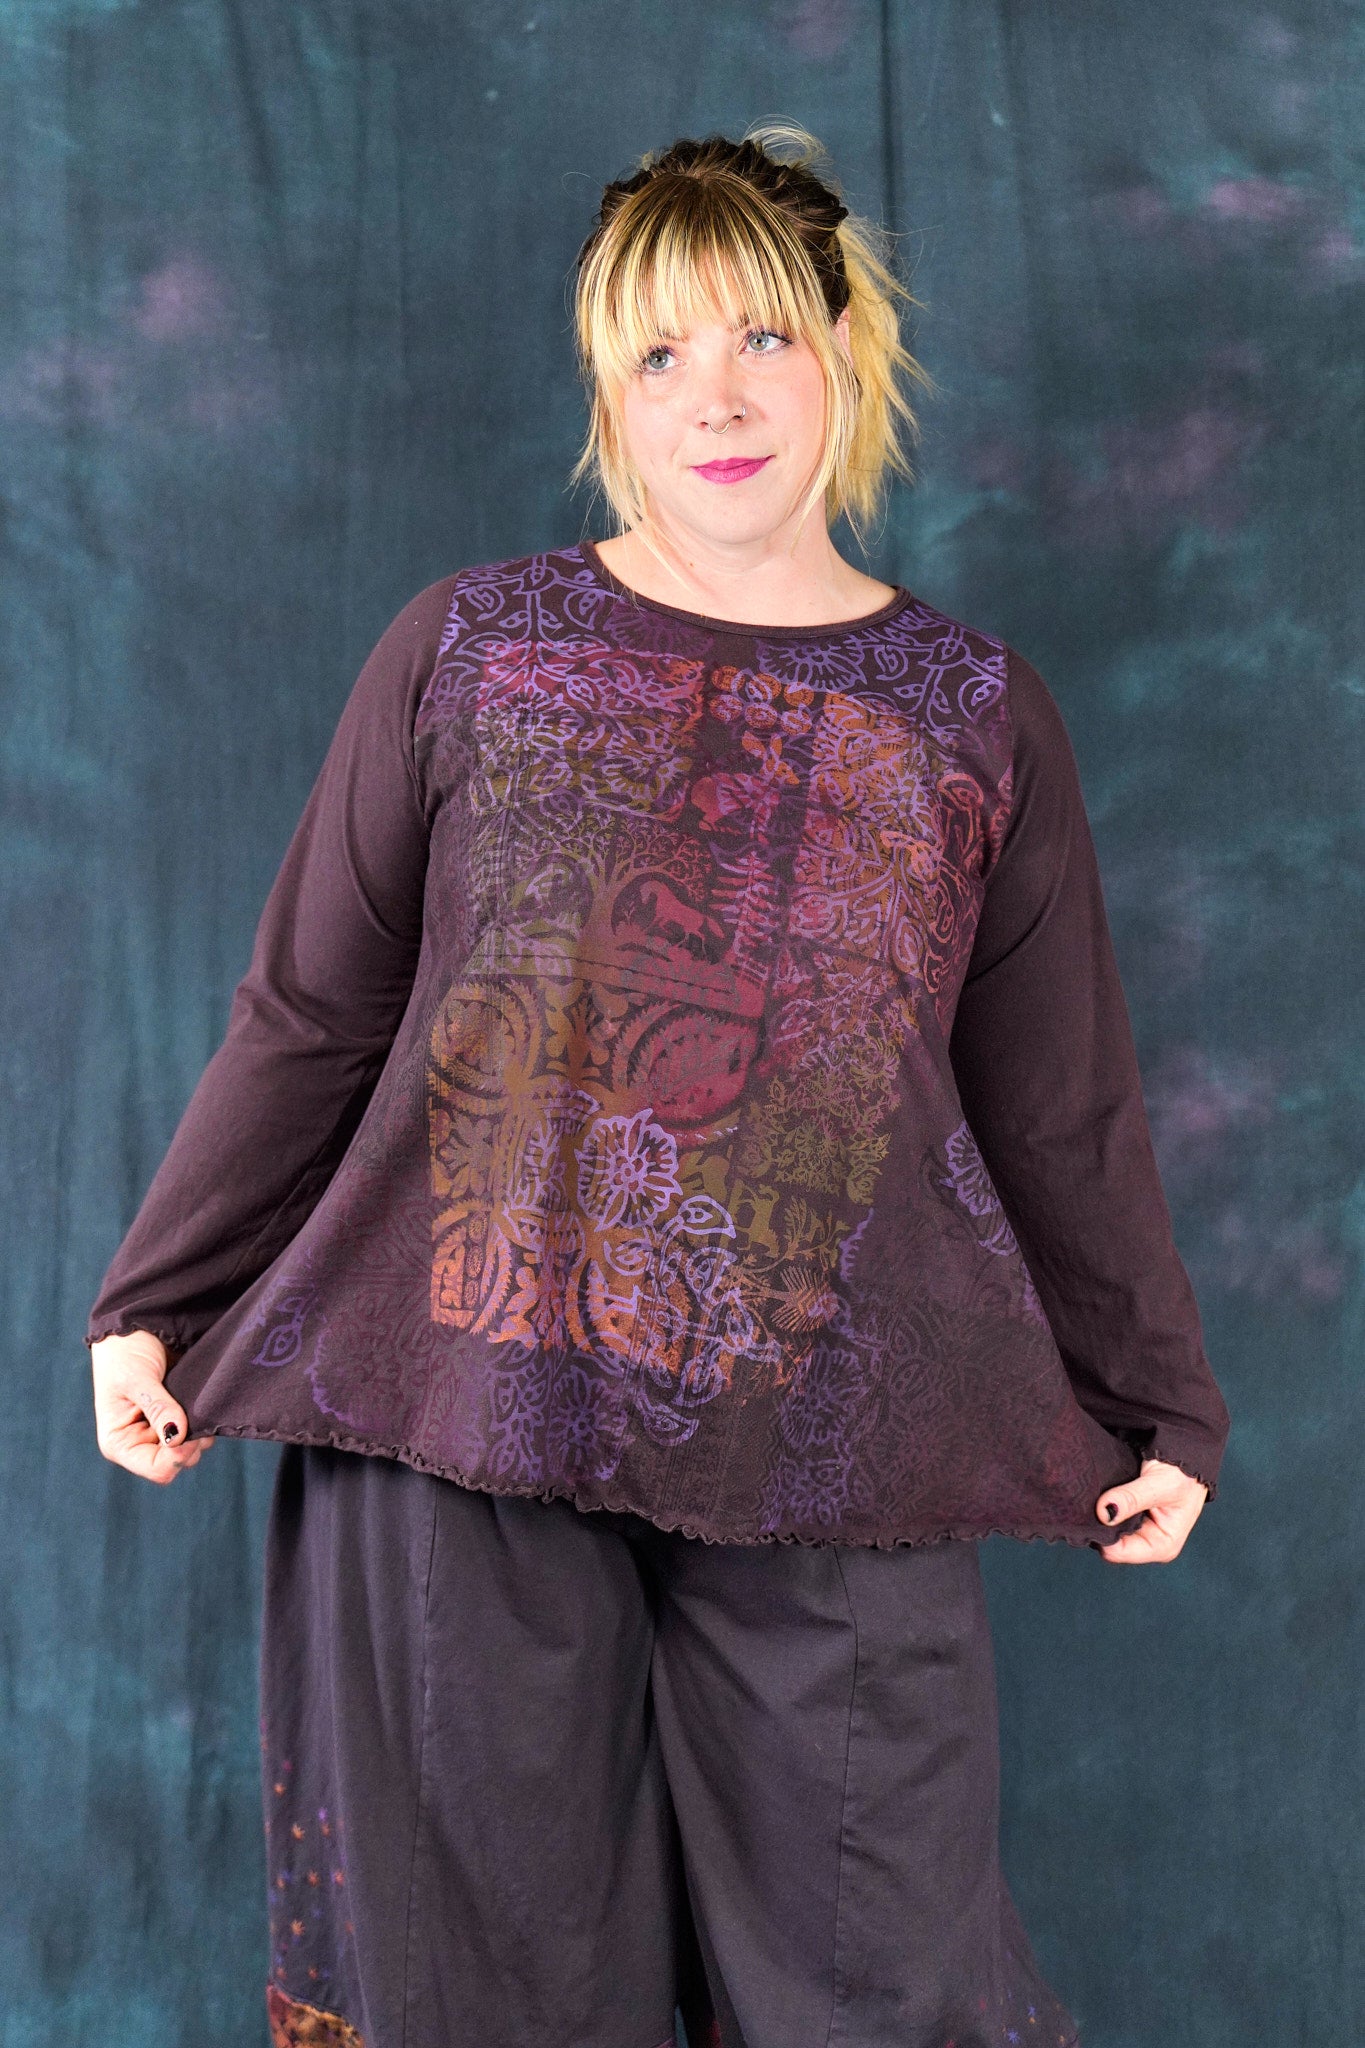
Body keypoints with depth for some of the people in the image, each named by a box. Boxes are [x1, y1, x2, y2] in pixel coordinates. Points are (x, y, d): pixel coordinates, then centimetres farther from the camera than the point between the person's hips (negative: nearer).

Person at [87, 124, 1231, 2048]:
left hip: (832, 1448, 0)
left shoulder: (978, 710, 6)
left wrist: (1161, 1401, 15)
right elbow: (308, 1019, 9)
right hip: (462, 1406, 0)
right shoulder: (470, 645, 4)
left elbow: (1062, 1115, 12)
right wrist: (151, 1306, 8)